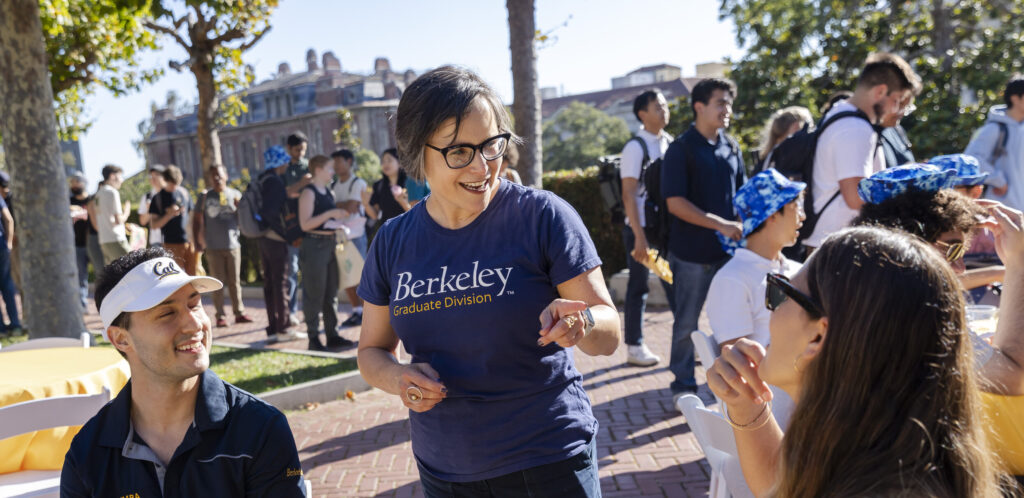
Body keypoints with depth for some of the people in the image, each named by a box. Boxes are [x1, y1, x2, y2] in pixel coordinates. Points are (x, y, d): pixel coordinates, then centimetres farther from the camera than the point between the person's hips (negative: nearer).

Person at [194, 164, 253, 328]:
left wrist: (239, 205, -15)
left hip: (232, 245, 1)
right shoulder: (205, 197, 4)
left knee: (234, 281, 6)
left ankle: (239, 312, 11)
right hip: (213, 247, -1)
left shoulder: (235, 195, 7)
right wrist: (197, 242, -1)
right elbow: (198, 220, 5)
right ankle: (220, 315, 7)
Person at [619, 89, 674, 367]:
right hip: (641, 229, -5)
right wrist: (639, 237, -17)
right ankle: (634, 347, 15)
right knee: (638, 289, 4)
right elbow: (629, 195, -13)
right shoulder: (635, 147, -10)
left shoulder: (670, 143, 8)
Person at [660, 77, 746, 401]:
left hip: (729, 247, 5)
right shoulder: (681, 150, -8)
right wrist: (721, 224, -20)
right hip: (692, 251, -5)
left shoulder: (731, 147, 10)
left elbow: (742, 192, 17)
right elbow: (675, 203, -15)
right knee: (687, 321, 5)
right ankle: (683, 385, 18)